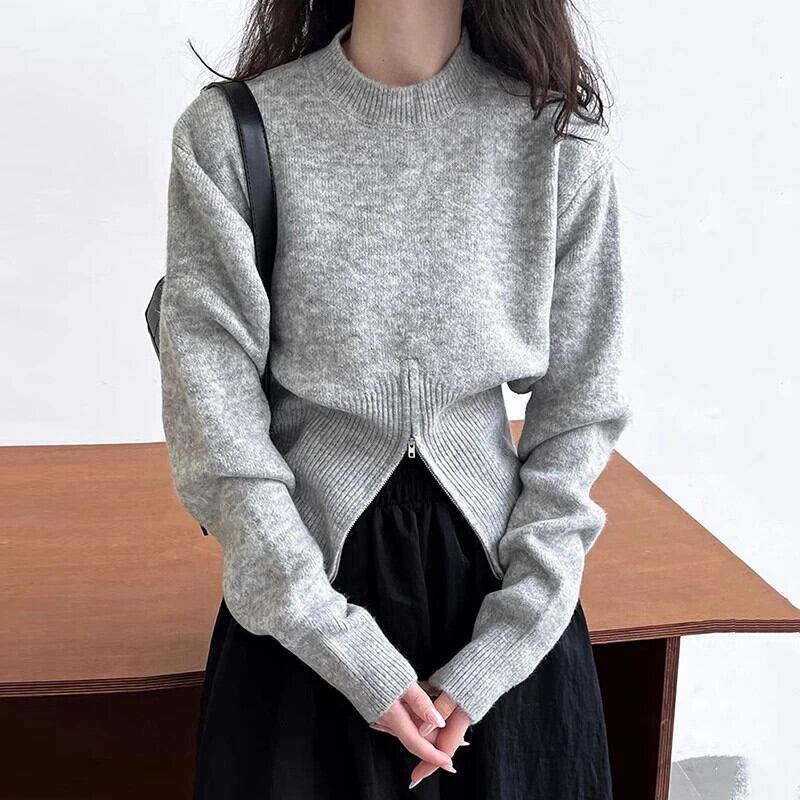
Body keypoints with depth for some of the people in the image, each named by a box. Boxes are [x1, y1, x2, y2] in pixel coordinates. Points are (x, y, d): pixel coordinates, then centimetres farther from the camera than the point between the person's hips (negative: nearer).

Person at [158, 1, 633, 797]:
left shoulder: (560, 139, -7)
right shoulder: (227, 136, -10)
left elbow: (578, 409, -3)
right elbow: (214, 429, -11)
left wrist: (495, 656, -8)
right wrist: (353, 655, -14)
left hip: (496, 574, 2)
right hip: (305, 584, -1)